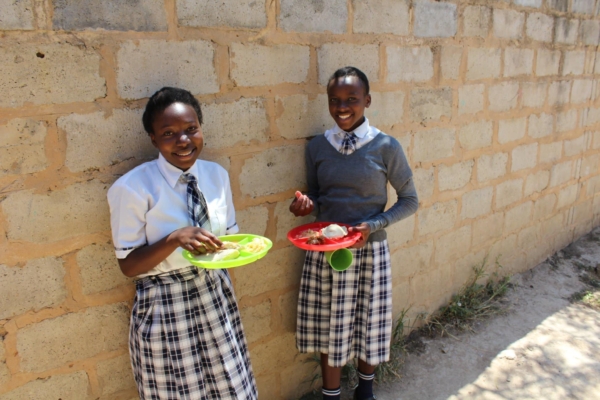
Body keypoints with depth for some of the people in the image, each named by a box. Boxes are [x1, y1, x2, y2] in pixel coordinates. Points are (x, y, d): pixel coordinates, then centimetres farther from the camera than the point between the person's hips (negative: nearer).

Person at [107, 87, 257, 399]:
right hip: (165, 308, -4)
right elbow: (128, 265, -12)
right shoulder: (133, 188, -16)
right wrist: (175, 239, -28)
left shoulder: (217, 175, 0)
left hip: (216, 298, 5)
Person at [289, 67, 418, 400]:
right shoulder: (316, 147, 0)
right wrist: (306, 205, -13)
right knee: (328, 327, 12)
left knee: (368, 324, 15)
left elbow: (409, 201, -1)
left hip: (368, 251, -2)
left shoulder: (386, 147, -9)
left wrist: (372, 225, -17)